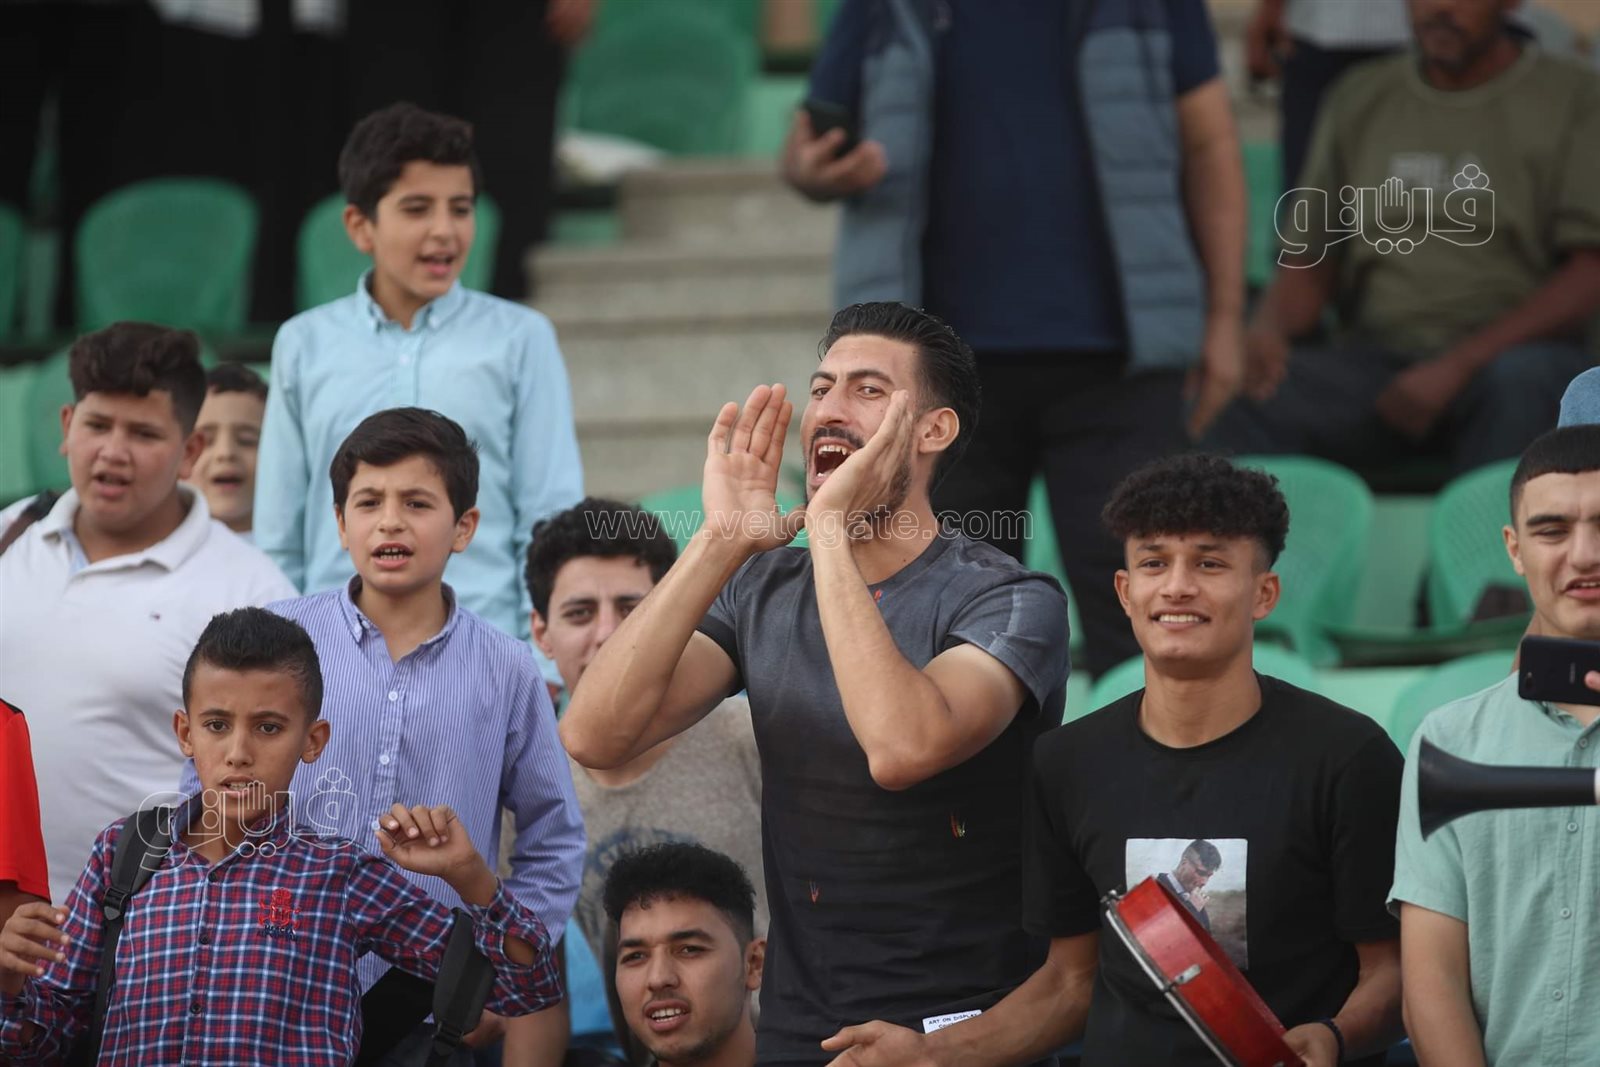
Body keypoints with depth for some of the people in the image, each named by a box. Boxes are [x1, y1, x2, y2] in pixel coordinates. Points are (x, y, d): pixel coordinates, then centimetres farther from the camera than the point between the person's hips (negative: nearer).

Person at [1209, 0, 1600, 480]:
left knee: (1521, 377, -39)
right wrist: (1267, 328, -9)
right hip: (1373, 358, 3)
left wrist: (1461, 365, -17)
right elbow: (1310, 261, 15)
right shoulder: (1358, 99, 17)